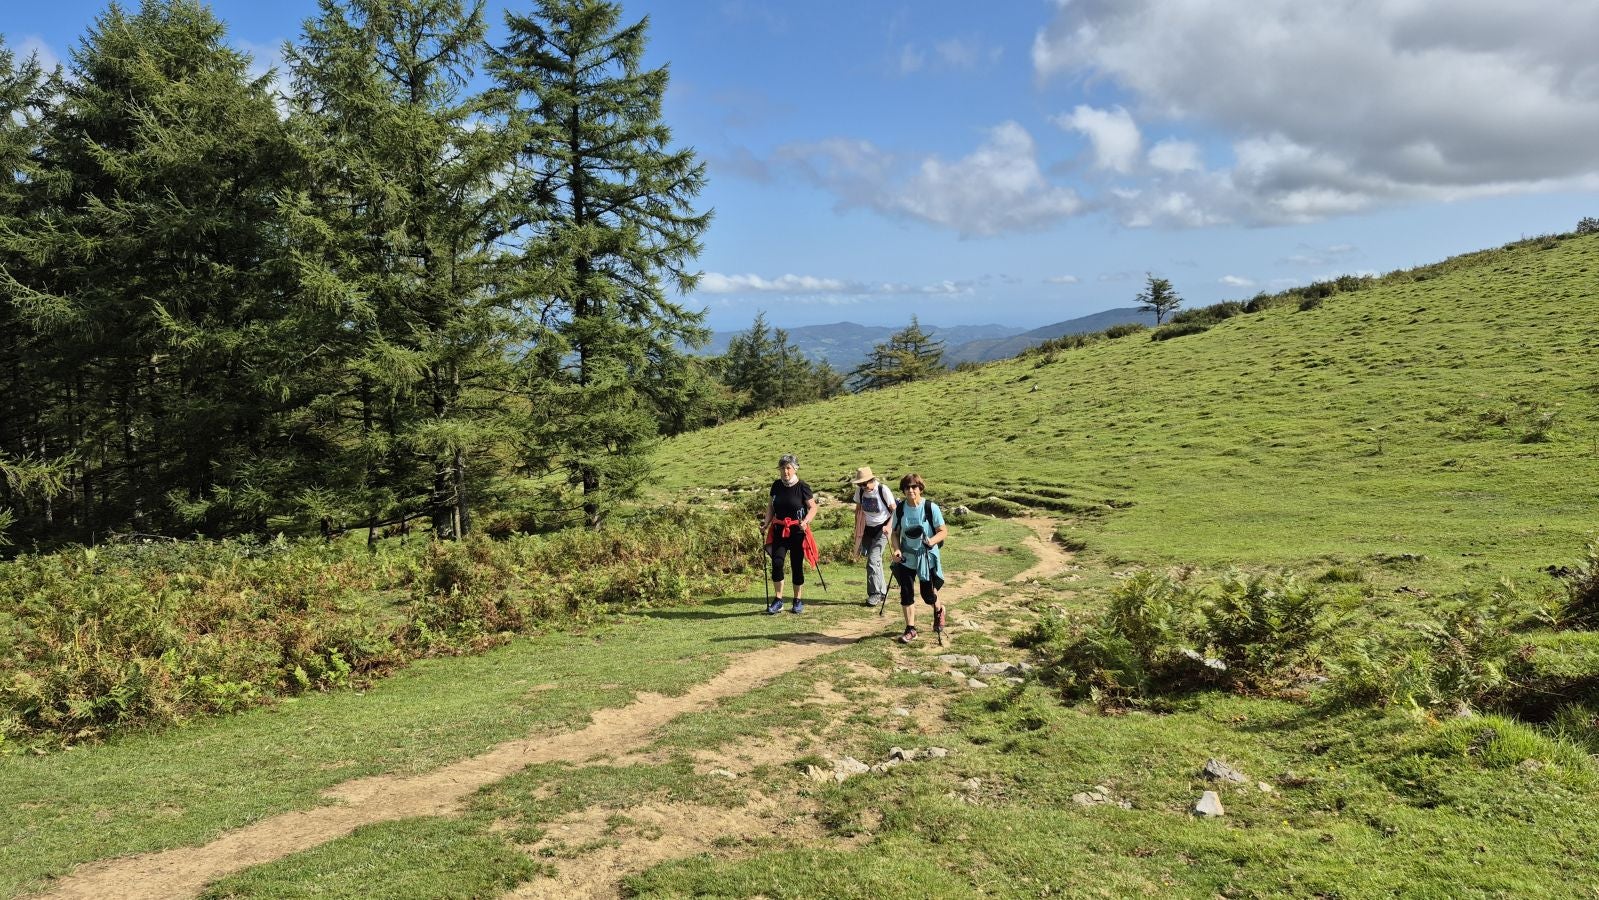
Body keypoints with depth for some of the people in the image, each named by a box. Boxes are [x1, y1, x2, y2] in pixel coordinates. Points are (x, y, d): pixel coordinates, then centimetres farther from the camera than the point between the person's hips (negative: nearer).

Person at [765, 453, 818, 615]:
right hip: (779, 530, 3)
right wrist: (767, 523, 3)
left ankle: (798, 601, 17)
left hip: (797, 531, -3)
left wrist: (806, 521, -21)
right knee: (777, 562, -11)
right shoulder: (776, 485, 5)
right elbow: (771, 506, 16)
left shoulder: (802, 487, -7)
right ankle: (778, 600, 0)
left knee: (797, 565, 3)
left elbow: (813, 508, -4)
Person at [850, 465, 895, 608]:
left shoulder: (883, 490, -19)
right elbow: (858, 509, 8)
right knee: (875, 560, 12)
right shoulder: (860, 490, -6)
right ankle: (883, 591, 26)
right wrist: (857, 530, 5)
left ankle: (875, 593, -6)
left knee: (873, 560, -15)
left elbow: (894, 510, -13)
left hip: (882, 529, -5)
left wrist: (888, 526, -24)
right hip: (868, 528, 5)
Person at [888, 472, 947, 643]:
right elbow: (895, 533, 7)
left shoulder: (931, 507, -13)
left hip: (927, 557, -3)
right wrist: (896, 549, -11)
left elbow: (943, 531, -9)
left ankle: (939, 610, 36)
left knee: (928, 595, 1)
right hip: (906, 558, 3)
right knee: (906, 594, 3)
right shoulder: (900, 509, -2)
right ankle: (910, 629, 17)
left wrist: (932, 541, -29)